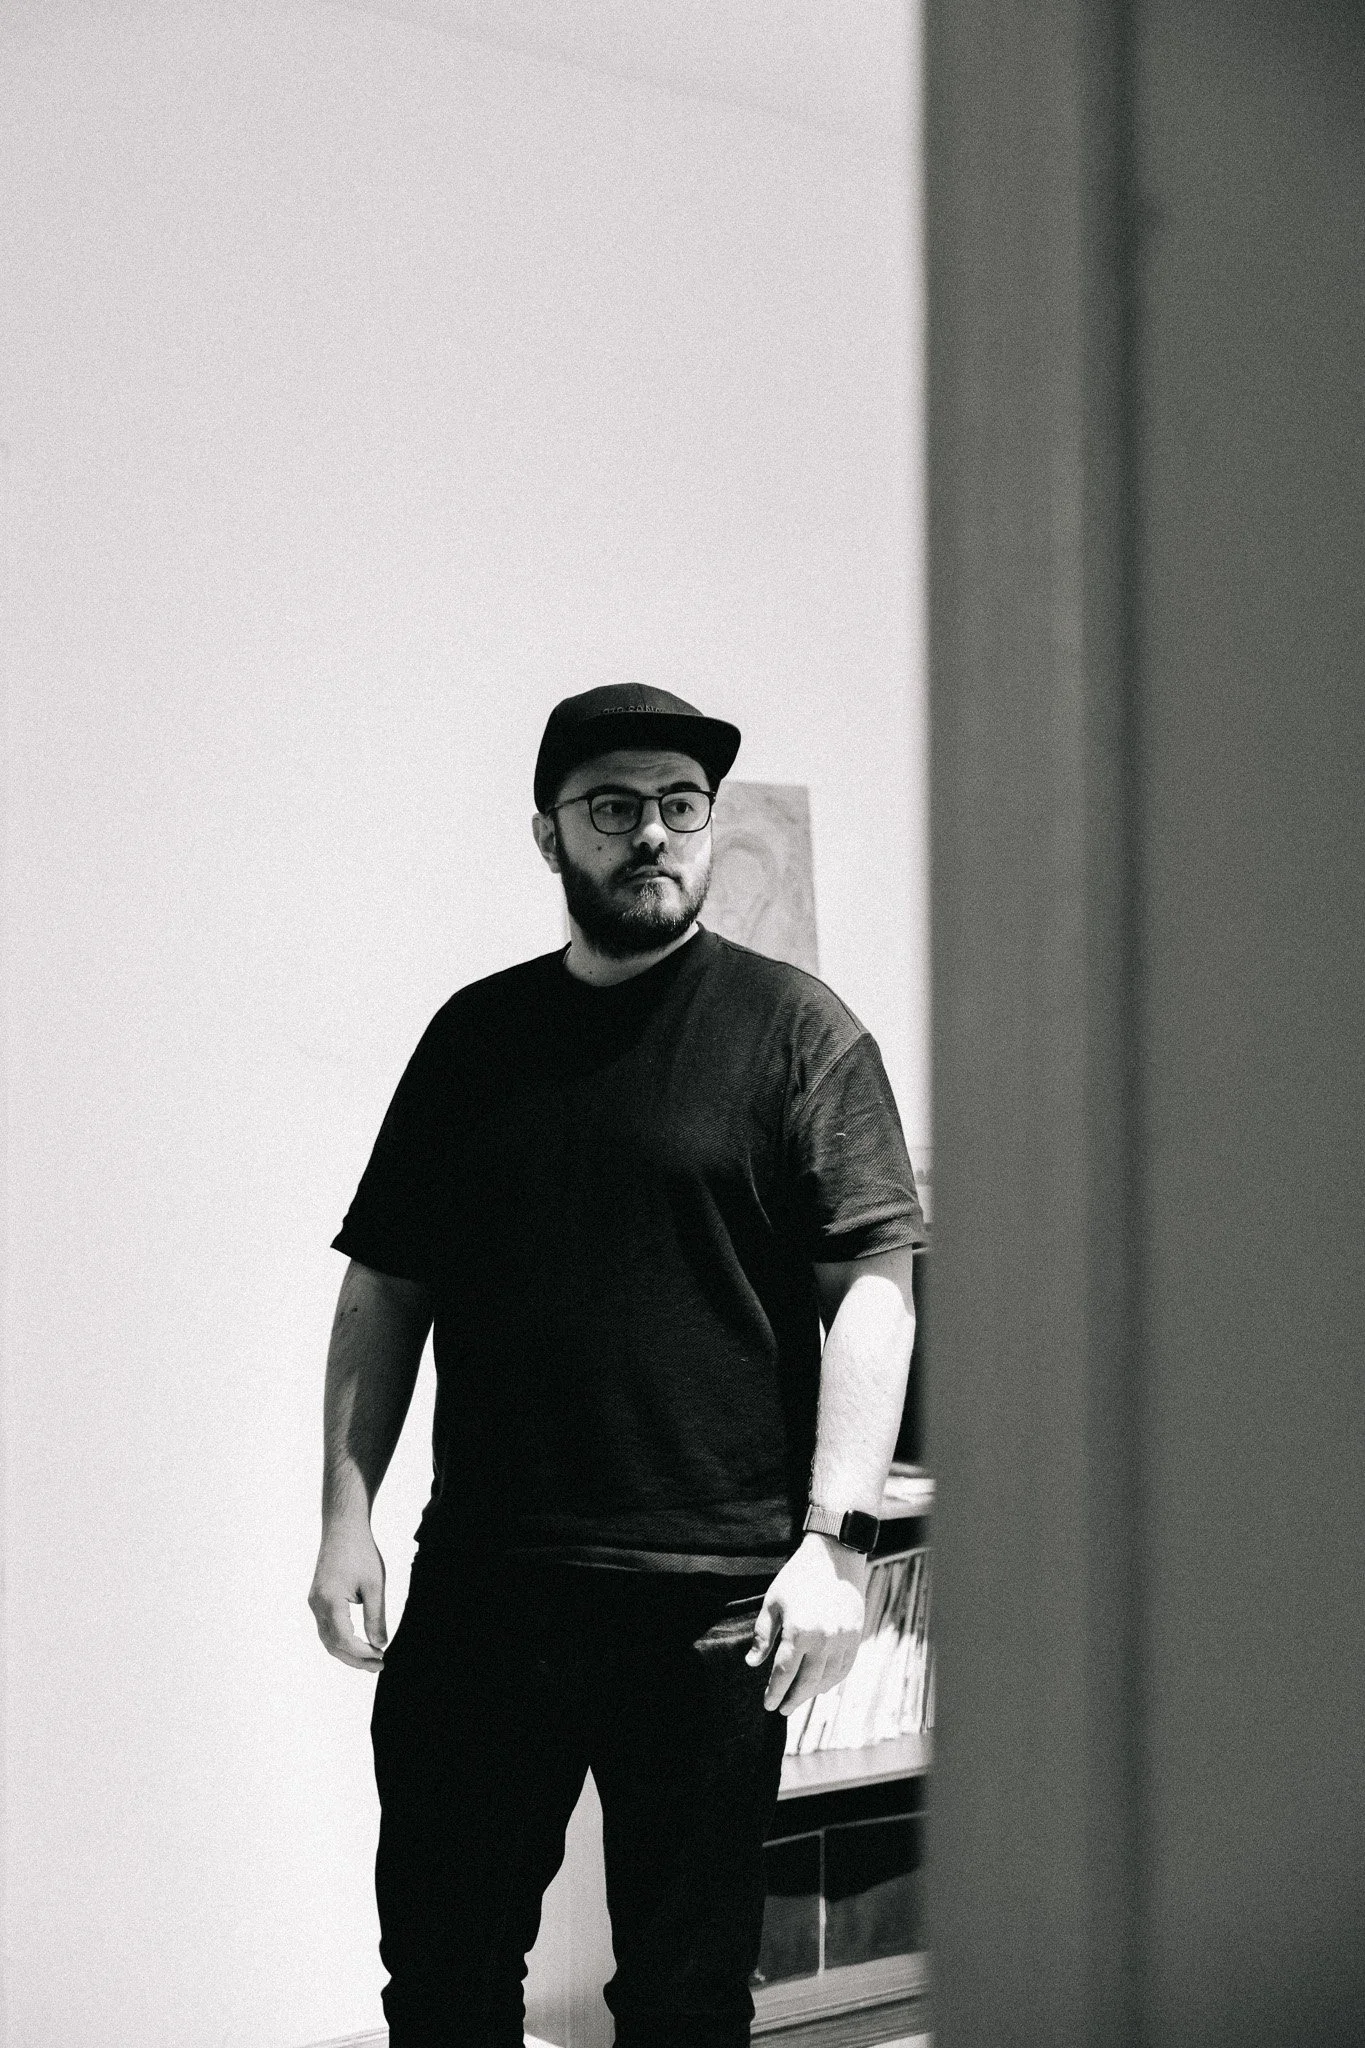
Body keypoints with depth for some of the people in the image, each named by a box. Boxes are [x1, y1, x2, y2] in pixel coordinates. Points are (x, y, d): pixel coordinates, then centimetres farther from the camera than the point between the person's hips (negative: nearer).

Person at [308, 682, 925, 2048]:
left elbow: (873, 1286, -7)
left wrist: (835, 1538, -15)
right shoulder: (474, 1036, 11)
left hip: (712, 1600, -3)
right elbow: (385, 1285, 13)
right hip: (480, 1579, 4)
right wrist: (347, 1515, 5)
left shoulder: (794, 1032, -1)